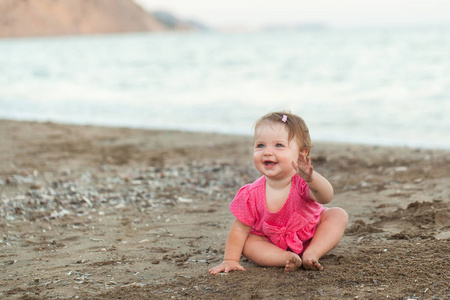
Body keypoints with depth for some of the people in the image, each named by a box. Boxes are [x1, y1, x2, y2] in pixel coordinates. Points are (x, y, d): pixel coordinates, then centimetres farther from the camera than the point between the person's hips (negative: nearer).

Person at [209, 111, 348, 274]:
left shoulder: (303, 181, -30)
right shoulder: (252, 194, -23)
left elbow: (325, 198, -51)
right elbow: (240, 228, -12)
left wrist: (311, 178, -71)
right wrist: (230, 260, -17)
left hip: (312, 238, 0)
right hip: (273, 244, 0)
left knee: (338, 215, -17)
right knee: (249, 243, -23)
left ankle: (311, 254, -23)